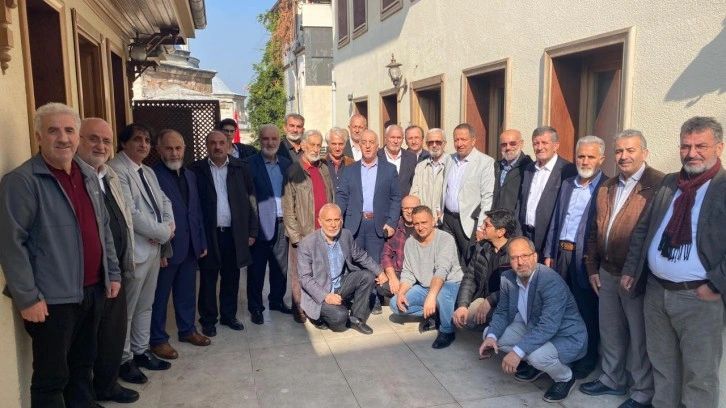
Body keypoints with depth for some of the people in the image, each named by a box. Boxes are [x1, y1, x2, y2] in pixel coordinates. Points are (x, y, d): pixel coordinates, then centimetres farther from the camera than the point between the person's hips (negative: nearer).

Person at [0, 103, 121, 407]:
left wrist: (113, 273, 13)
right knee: (52, 376, 7)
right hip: (53, 298, -6)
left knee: (84, 363, 21)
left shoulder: (88, 176, 10)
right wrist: (28, 297, -16)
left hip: (93, 290, 7)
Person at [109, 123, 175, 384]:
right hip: (134, 250, -9)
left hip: (154, 247, 9)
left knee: (145, 305, 18)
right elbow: (129, 214, -21)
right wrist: (164, 233, -13)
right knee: (126, 308, 4)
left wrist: (169, 225, -4)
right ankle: (124, 360, 17)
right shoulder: (116, 170, -15)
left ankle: (141, 351, 30)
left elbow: (164, 201, 17)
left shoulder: (148, 172, 15)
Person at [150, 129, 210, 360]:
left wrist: (202, 242, 12)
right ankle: (158, 339, 20)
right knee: (160, 295, 8)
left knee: (187, 292, 17)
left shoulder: (190, 176, 11)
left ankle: (187, 330, 33)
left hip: (190, 246, 7)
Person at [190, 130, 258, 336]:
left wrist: (251, 231, 2)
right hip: (208, 234, -2)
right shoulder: (196, 170, -3)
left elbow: (251, 201, 4)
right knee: (208, 279, 8)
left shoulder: (241, 168, 2)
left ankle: (229, 315, 28)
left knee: (231, 278, 13)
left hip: (235, 233, 2)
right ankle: (208, 320, 21)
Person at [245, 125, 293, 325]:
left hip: (283, 224, 5)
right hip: (261, 225, -5)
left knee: (280, 266, 16)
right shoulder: (250, 164, -7)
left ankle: (277, 300, 32)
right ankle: (255, 307, 18)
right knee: (257, 269, 6)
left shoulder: (286, 164, 9)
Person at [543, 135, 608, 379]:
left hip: (585, 258, -5)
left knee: (586, 312, 7)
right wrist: (549, 254, 10)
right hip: (561, 253, 6)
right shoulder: (567, 185, 12)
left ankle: (586, 361, 22)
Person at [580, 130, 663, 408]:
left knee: (639, 337, 8)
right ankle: (612, 380, 37)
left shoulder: (659, 184, -12)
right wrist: (592, 268, 13)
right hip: (607, 273, 7)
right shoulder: (607, 188, 12)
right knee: (610, 331, 19)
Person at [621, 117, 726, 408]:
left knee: (699, 374, 8)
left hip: (698, 297, -5)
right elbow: (642, 229, 14)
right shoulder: (668, 183, 10)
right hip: (656, 290, 6)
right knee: (661, 364, 19)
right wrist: (630, 270, 10)